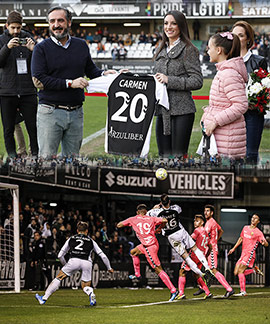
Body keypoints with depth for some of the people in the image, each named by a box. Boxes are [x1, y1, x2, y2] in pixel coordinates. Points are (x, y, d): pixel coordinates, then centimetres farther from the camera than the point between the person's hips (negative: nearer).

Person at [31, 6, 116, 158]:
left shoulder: (81, 45, 12)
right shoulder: (42, 48, -2)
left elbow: (91, 70, 22)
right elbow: (38, 80, -11)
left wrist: (103, 74, -1)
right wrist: (70, 83, -16)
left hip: (76, 112, 4)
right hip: (50, 111, -4)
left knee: (72, 158, 9)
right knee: (47, 158, -5)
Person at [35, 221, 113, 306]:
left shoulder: (71, 239, 24)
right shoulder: (91, 241, 25)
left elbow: (60, 255, 25)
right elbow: (103, 256, 24)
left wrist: (65, 265, 41)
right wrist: (109, 268, 36)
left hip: (74, 260, -1)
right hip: (87, 262, 1)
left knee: (59, 277, 14)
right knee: (85, 286, 15)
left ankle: (44, 298, 9)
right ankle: (91, 294, -21)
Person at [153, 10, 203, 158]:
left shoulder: (189, 50, -4)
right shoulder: (161, 51, 18)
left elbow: (197, 81, -11)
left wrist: (169, 80, -16)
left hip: (181, 111, -7)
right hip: (162, 111, 7)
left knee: (178, 154, -7)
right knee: (164, 155, 7)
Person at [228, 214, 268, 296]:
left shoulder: (258, 233, -6)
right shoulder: (245, 228, 14)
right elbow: (241, 239, 27)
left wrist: (264, 242, -35)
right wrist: (234, 248, 25)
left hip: (250, 254, -7)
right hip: (243, 254, 7)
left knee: (240, 271, -18)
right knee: (236, 273, 2)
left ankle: (243, 291, -14)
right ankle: (254, 270, 16)